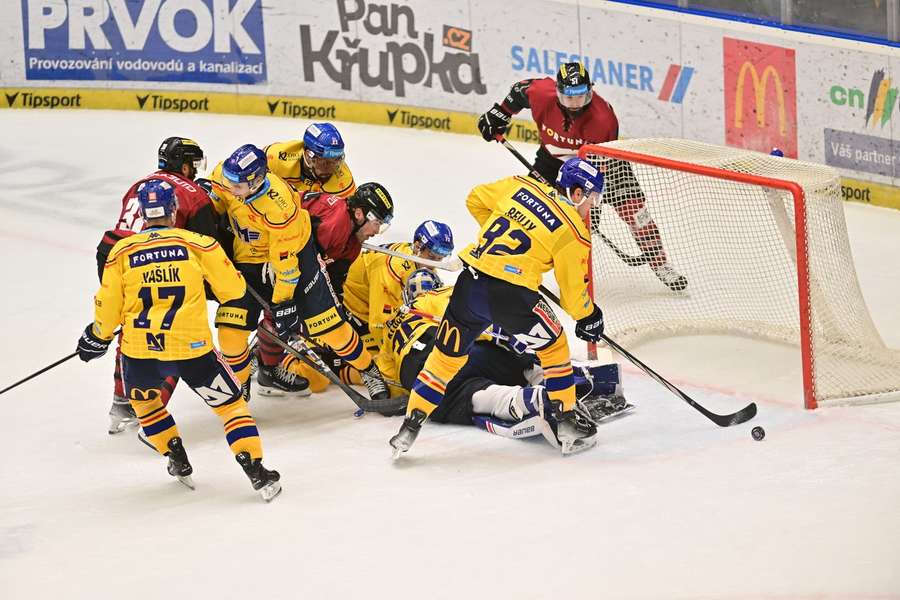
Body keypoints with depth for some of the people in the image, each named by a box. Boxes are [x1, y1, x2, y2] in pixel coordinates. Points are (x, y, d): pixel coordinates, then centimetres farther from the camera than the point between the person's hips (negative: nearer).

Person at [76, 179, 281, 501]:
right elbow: (233, 288, 5)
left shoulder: (122, 251, 4)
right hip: (192, 348, -1)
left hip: (139, 352, 2)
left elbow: (108, 307, 5)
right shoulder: (198, 244, 0)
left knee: (143, 399, 31)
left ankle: (178, 462, 30)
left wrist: (98, 337, 24)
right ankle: (256, 472, 2)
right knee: (230, 403, 13)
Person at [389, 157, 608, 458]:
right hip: (510, 295, -5)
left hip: (469, 283, 5)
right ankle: (565, 424, 20)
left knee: (446, 355, 18)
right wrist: (588, 317, 20)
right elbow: (574, 287, 2)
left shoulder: (522, 185, 12)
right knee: (554, 346, 18)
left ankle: (410, 428, 21)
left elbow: (475, 199, 24)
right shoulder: (572, 230, -2)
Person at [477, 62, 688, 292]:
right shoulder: (542, 93, -29)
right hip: (554, 154, 2)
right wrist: (498, 115, 0)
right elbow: (520, 90, -5)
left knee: (632, 207, -11)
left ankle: (660, 264, 2)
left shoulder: (603, 118, -36)